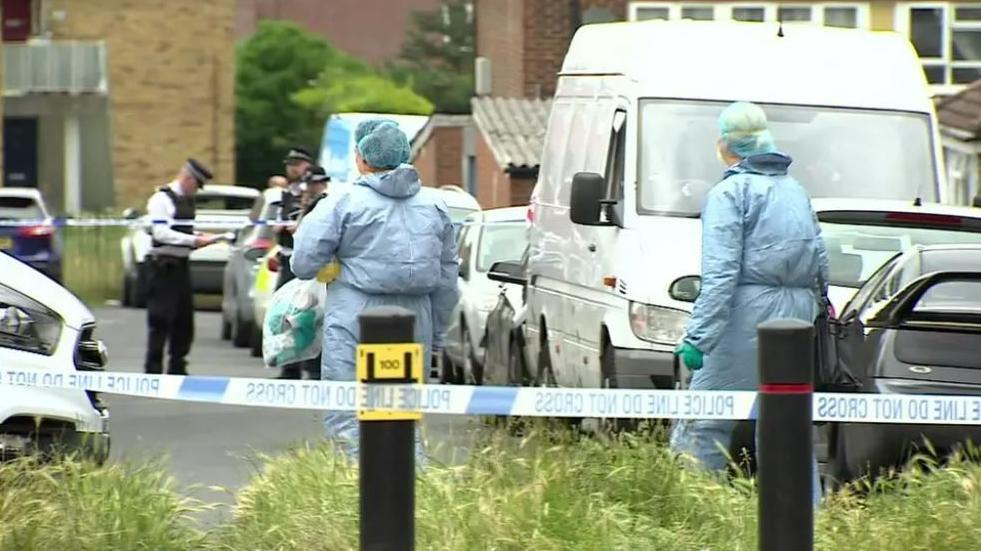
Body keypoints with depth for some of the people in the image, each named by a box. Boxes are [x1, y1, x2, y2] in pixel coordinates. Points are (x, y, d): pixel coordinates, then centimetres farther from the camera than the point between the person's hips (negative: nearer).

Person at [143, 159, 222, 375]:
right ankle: (153, 370, -4)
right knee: (161, 321, -8)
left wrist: (199, 238, 3)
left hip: (181, 265, 9)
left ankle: (177, 368, 19)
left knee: (184, 320, 11)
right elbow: (161, 233, -20)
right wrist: (194, 240, -22)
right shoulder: (161, 199, -11)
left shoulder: (187, 201, 16)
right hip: (163, 266, -9)